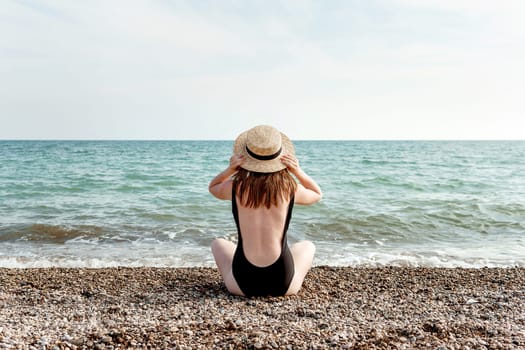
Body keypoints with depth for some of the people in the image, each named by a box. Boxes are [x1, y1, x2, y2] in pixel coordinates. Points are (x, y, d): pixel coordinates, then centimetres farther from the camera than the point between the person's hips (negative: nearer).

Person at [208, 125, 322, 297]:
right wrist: (298, 171, -2)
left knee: (218, 244, 32)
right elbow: (317, 194, 15)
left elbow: (212, 188, 16)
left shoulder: (235, 187, -9)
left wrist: (229, 169, -3)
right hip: (283, 285, 0)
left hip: (243, 283, 0)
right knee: (308, 245, 33)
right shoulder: (290, 188, -9)